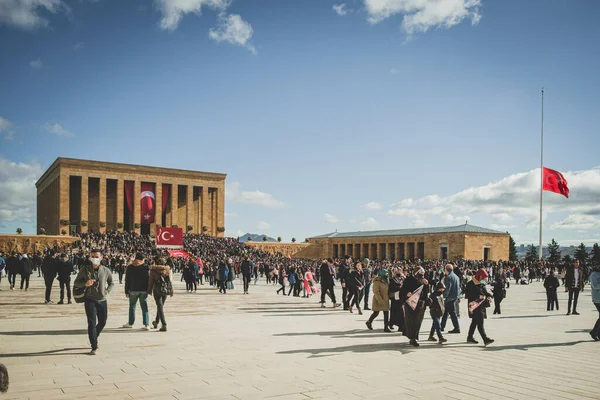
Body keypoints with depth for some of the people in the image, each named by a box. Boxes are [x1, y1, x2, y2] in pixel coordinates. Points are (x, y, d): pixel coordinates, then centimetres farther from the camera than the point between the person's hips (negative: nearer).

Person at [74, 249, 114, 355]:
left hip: (102, 300, 3)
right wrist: (85, 284, -17)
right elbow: (76, 283, 2)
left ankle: (94, 338, 41)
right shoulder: (84, 269, -5)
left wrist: (106, 292, 1)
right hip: (90, 300, -3)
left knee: (102, 322, 14)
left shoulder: (106, 270, 0)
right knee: (92, 323, -7)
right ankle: (94, 347, 0)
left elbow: (111, 283, 16)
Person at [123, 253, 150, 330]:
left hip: (133, 290, 0)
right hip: (144, 290, 0)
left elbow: (127, 280, 2)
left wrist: (126, 291, 5)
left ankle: (130, 323, 20)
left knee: (132, 306, 12)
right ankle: (146, 325, -3)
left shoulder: (130, 267, 0)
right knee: (144, 307, 1)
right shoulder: (146, 267, -1)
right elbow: (149, 279, -1)